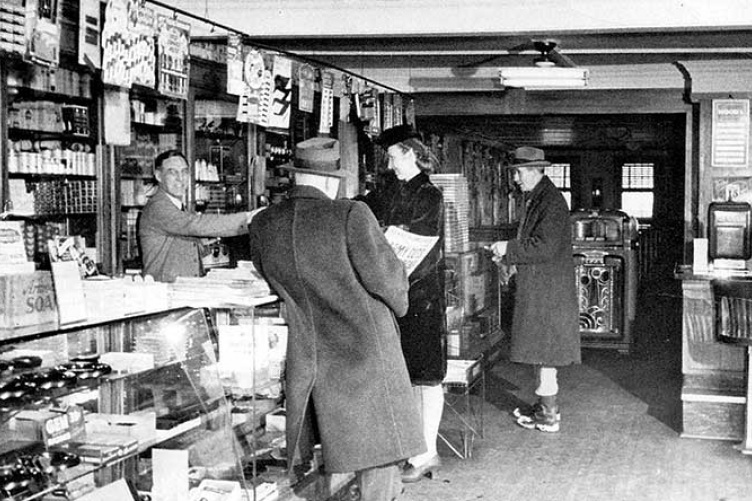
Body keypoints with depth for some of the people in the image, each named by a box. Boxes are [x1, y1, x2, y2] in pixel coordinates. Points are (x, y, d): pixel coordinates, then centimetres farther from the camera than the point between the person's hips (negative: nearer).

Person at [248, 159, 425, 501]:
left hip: (306, 353, 5)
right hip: (364, 343, -5)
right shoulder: (351, 214, -18)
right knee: (376, 435, 8)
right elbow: (384, 275, -14)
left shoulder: (261, 226, -3)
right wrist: (398, 303, 6)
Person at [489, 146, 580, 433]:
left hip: (547, 290, -10)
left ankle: (549, 416, 2)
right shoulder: (534, 199, 14)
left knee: (544, 350, -5)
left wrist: (508, 249, -16)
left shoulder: (551, 202, -17)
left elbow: (544, 247, -24)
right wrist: (512, 261, 10)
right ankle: (544, 405, 26)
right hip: (535, 289, 10)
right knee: (539, 348, 16)